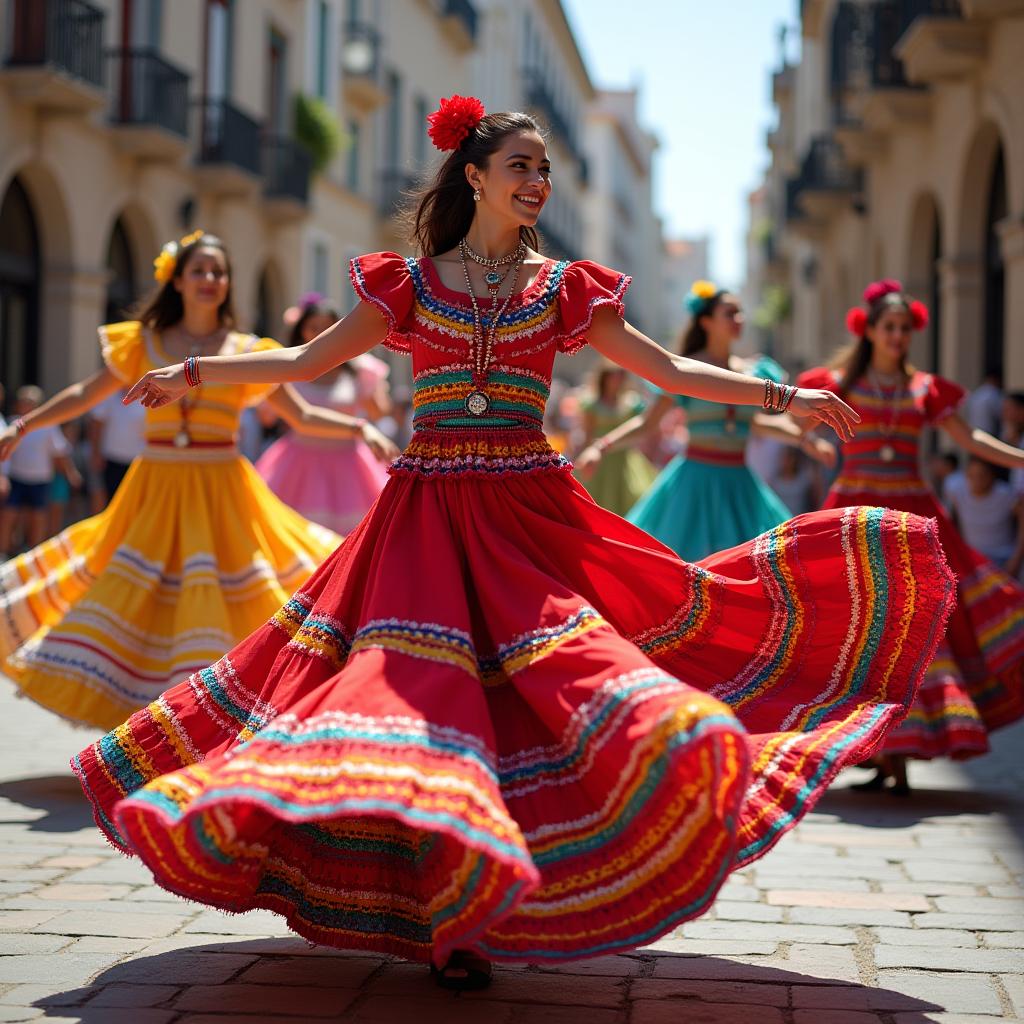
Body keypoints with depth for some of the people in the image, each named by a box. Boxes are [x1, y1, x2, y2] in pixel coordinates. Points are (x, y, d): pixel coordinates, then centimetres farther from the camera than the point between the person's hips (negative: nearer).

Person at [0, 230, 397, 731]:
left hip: (221, 492, -2)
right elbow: (85, 395, 15)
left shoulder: (247, 351, 3)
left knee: (218, 593, -4)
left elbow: (301, 415, 4)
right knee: (126, 592, 1)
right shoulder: (143, 343, 6)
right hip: (156, 488, 2)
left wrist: (361, 427, -9)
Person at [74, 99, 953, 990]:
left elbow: (668, 369, 11)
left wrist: (785, 395, 6)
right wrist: (192, 374, 11)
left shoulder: (566, 288, 10)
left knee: (568, 653, -16)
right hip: (427, 511, -1)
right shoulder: (410, 281, 8)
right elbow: (309, 360, 13)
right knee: (423, 687, -11)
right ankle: (449, 912, -1)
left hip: (530, 513, 1)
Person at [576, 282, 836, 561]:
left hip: (739, 482, 5)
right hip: (697, 478, -5)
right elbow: (647, 422, -6)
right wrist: (601, 447, -17)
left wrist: (805, 439, 25)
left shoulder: (751, 370, 9)